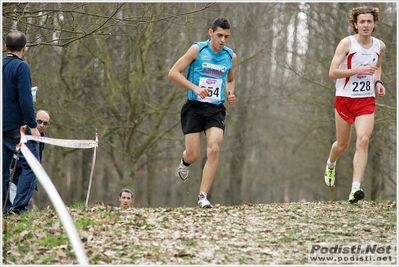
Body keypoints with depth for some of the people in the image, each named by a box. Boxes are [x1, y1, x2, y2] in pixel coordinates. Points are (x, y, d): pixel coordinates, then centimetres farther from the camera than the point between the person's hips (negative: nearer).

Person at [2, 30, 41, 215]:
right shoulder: (21, 66, -12)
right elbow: (25, 98, -18)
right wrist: (33, 126, -15)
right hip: (18, 127, -8)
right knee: (31, 166, -6)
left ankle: (5, 207, 11)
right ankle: (18, 206, -16)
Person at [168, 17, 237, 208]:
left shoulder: (231, 57, 7)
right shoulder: (197, 49, -5)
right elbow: (173, 73, -7)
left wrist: (230, 94, 5)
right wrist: (195, 88, -18)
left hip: (216, 109, 2)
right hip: (194, 107, -2)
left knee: (213, 150, -18)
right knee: (193, 156, -4)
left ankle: (203, 196, -13)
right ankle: (185, 162, 36)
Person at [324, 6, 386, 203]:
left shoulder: (379, 46, 4)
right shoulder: (347, 43, -11)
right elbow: (332, 73, -16)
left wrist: (378, 82, 5)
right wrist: (358, 70, -24)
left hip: (367, 100, 2)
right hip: (345, 99, -2)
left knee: (363, 140, -18)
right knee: (342, 145, 11)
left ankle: (355, 188, -22)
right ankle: (331, 165, 48)